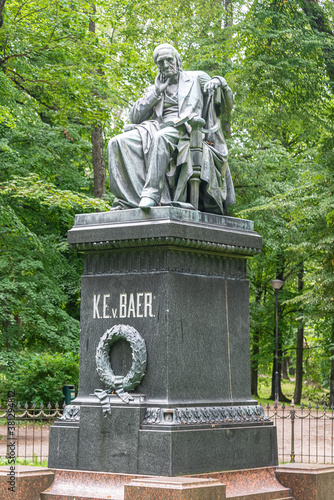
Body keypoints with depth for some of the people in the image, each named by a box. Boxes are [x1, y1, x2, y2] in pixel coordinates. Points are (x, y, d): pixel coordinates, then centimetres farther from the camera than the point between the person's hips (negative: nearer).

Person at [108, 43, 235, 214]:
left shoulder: (197, 78, 19)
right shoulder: (154, 89, 27)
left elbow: (227, 105, 14)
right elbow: (135, 117, 15)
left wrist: (219, 82, -7)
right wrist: (156, 93, 8)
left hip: (186, 130, -4)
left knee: (160, 138, -41)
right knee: (118, 143, -24)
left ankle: (151, 193, -50)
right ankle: (127, 199, -35)